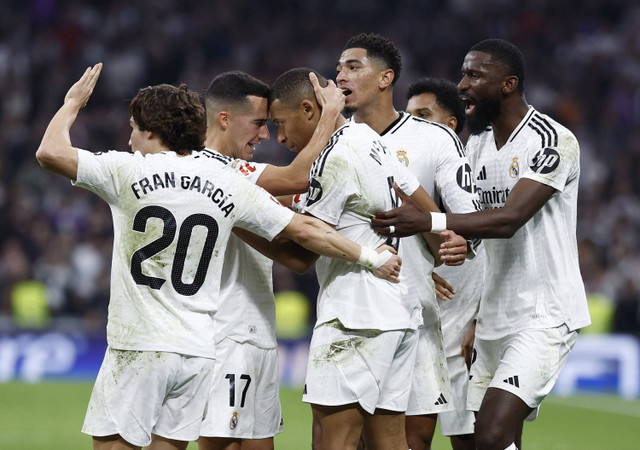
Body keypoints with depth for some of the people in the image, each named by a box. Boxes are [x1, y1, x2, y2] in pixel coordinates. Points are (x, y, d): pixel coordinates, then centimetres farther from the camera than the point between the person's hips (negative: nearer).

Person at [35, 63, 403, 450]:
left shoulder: (129, 171, -5)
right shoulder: (229, 185, 7)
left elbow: (50, 152, -7)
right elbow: (304, 229, 9)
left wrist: (73, 102, 11)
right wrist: (372, 257, 20)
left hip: (140, 346, -5)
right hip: (199, 349, 5)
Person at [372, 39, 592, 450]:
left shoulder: (553, 142, -14)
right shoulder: (477, 144, 13)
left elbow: (509, 219, -26)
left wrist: (428, 222, -35)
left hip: (545, 318, -8)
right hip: (495, 319, 8)